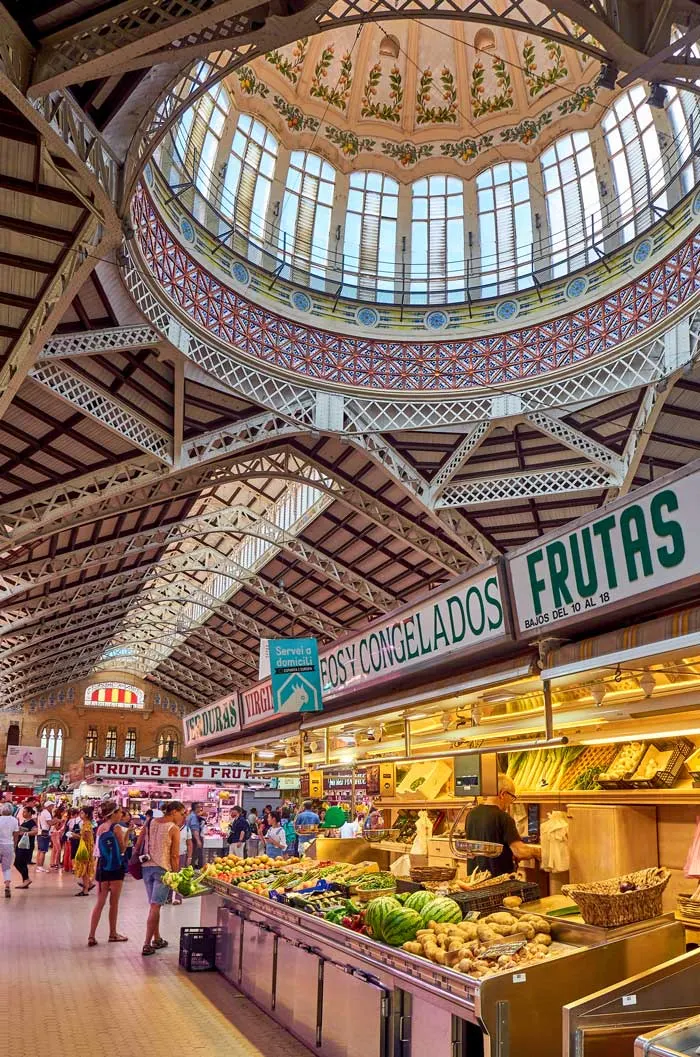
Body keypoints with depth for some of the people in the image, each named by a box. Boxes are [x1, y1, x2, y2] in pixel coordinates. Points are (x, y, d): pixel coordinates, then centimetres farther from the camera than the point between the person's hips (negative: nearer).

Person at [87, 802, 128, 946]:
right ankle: (113, 934, 19)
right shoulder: (117, 827, -12)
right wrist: (127, 834, -2)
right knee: (114, 903, 8)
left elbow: (98, 849, 11)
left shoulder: (100, 828, 6)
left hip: (102, 866, 5)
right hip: (115, 867, -5)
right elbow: (122, 848, -9)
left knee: (100, 902, 8)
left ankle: (91, 936, 3)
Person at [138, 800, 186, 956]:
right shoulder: (174, 829, -8)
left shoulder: (150, 823, 8)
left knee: (154, 905, 17)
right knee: (155, 907, -2)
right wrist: (176, 874, -3)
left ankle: (157, 939, 26)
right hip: (163, 869, -6)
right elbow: (174, 856, -10)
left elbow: (137, 846, 10)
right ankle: (147, 945, -3)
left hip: (147, 867, 6)